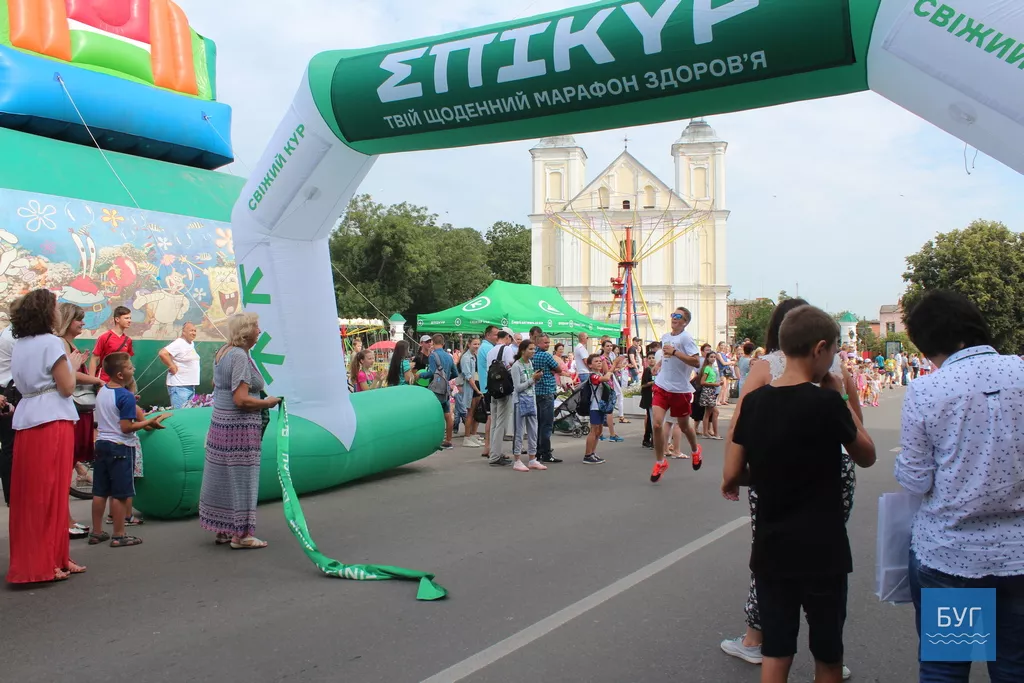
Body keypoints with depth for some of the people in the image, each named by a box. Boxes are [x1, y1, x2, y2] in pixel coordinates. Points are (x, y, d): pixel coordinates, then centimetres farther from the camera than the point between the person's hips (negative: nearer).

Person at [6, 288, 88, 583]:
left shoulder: (18, 346, 14)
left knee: (28, 493, 10)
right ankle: (44, 563, 3)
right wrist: (73, 365, 7)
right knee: (50, 492, -2)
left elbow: (23, 383, 18)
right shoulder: (52, 342, -9)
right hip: (53, 421, -8)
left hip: (25, 422, 8)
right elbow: (66, 388, -11)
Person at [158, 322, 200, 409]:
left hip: (191, 385, 9)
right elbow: (162, 353, -28)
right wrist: (172, 367, -19)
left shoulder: (192, 343, 12)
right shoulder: (178, 343, -15)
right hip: (179, 386, -9)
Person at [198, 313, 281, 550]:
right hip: (239, 428, -9)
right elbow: (241, 400, -24)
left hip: (220, 423, 9)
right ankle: (241, 535, 7)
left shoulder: (222, 352, 11)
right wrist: (267, 402, -10)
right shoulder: (240, 356, -19)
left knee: (223, 477, 15)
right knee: (241, 479, -1)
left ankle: (223, 530, 25)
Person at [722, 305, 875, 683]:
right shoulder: (826, 403, -16)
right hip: (822, 550, -4)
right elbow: (866, 456, 1)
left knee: (775, 650, 13)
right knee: (827, 652, 15)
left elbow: (732, 475, 1)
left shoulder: (755, 400, -3)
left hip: (770, 548, 4)